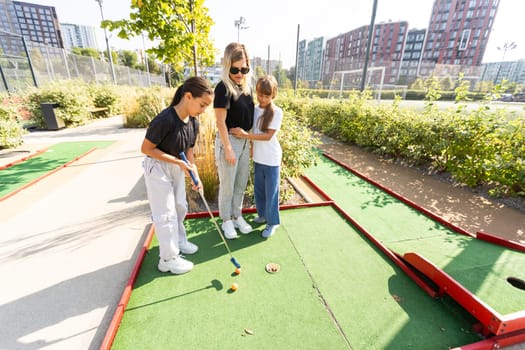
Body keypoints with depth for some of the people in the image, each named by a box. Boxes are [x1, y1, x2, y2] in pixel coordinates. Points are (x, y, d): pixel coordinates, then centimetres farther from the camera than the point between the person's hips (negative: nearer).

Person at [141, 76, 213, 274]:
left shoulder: (193, 122, -5)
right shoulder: (165, 120, -28)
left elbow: (188, 150, 2)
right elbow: (146, 149, -21)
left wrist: (195, 175, -9)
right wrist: (178, 161, -25)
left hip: (176, 167, 8)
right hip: (157, 168, -7)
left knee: (180, 207, 18)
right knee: (166, 213, 1)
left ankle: (178, 241, 40)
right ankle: (168, 259, 18)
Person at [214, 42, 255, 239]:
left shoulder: (246, 87, 8)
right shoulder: (223, 88, -13)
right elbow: (220, 121, -16)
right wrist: (228, 149, -18)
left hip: (244, 141, 7)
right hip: (229, 141, -7)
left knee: (242, 183, 16)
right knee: (227, 185, 6)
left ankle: (237, 216, 34)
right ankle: (226, 220, 26)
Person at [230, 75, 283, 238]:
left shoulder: (276, 112, -12)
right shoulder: (254, 109, 3)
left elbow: (268, 136, -19)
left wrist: (245, 135, -22)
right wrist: (251, 146, -1)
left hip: (272, 160, -5)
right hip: (258, 158, 6)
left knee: (271, 191, 4)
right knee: (258, 189, 17)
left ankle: (272, 222, 22)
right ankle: (263, 214, 39)